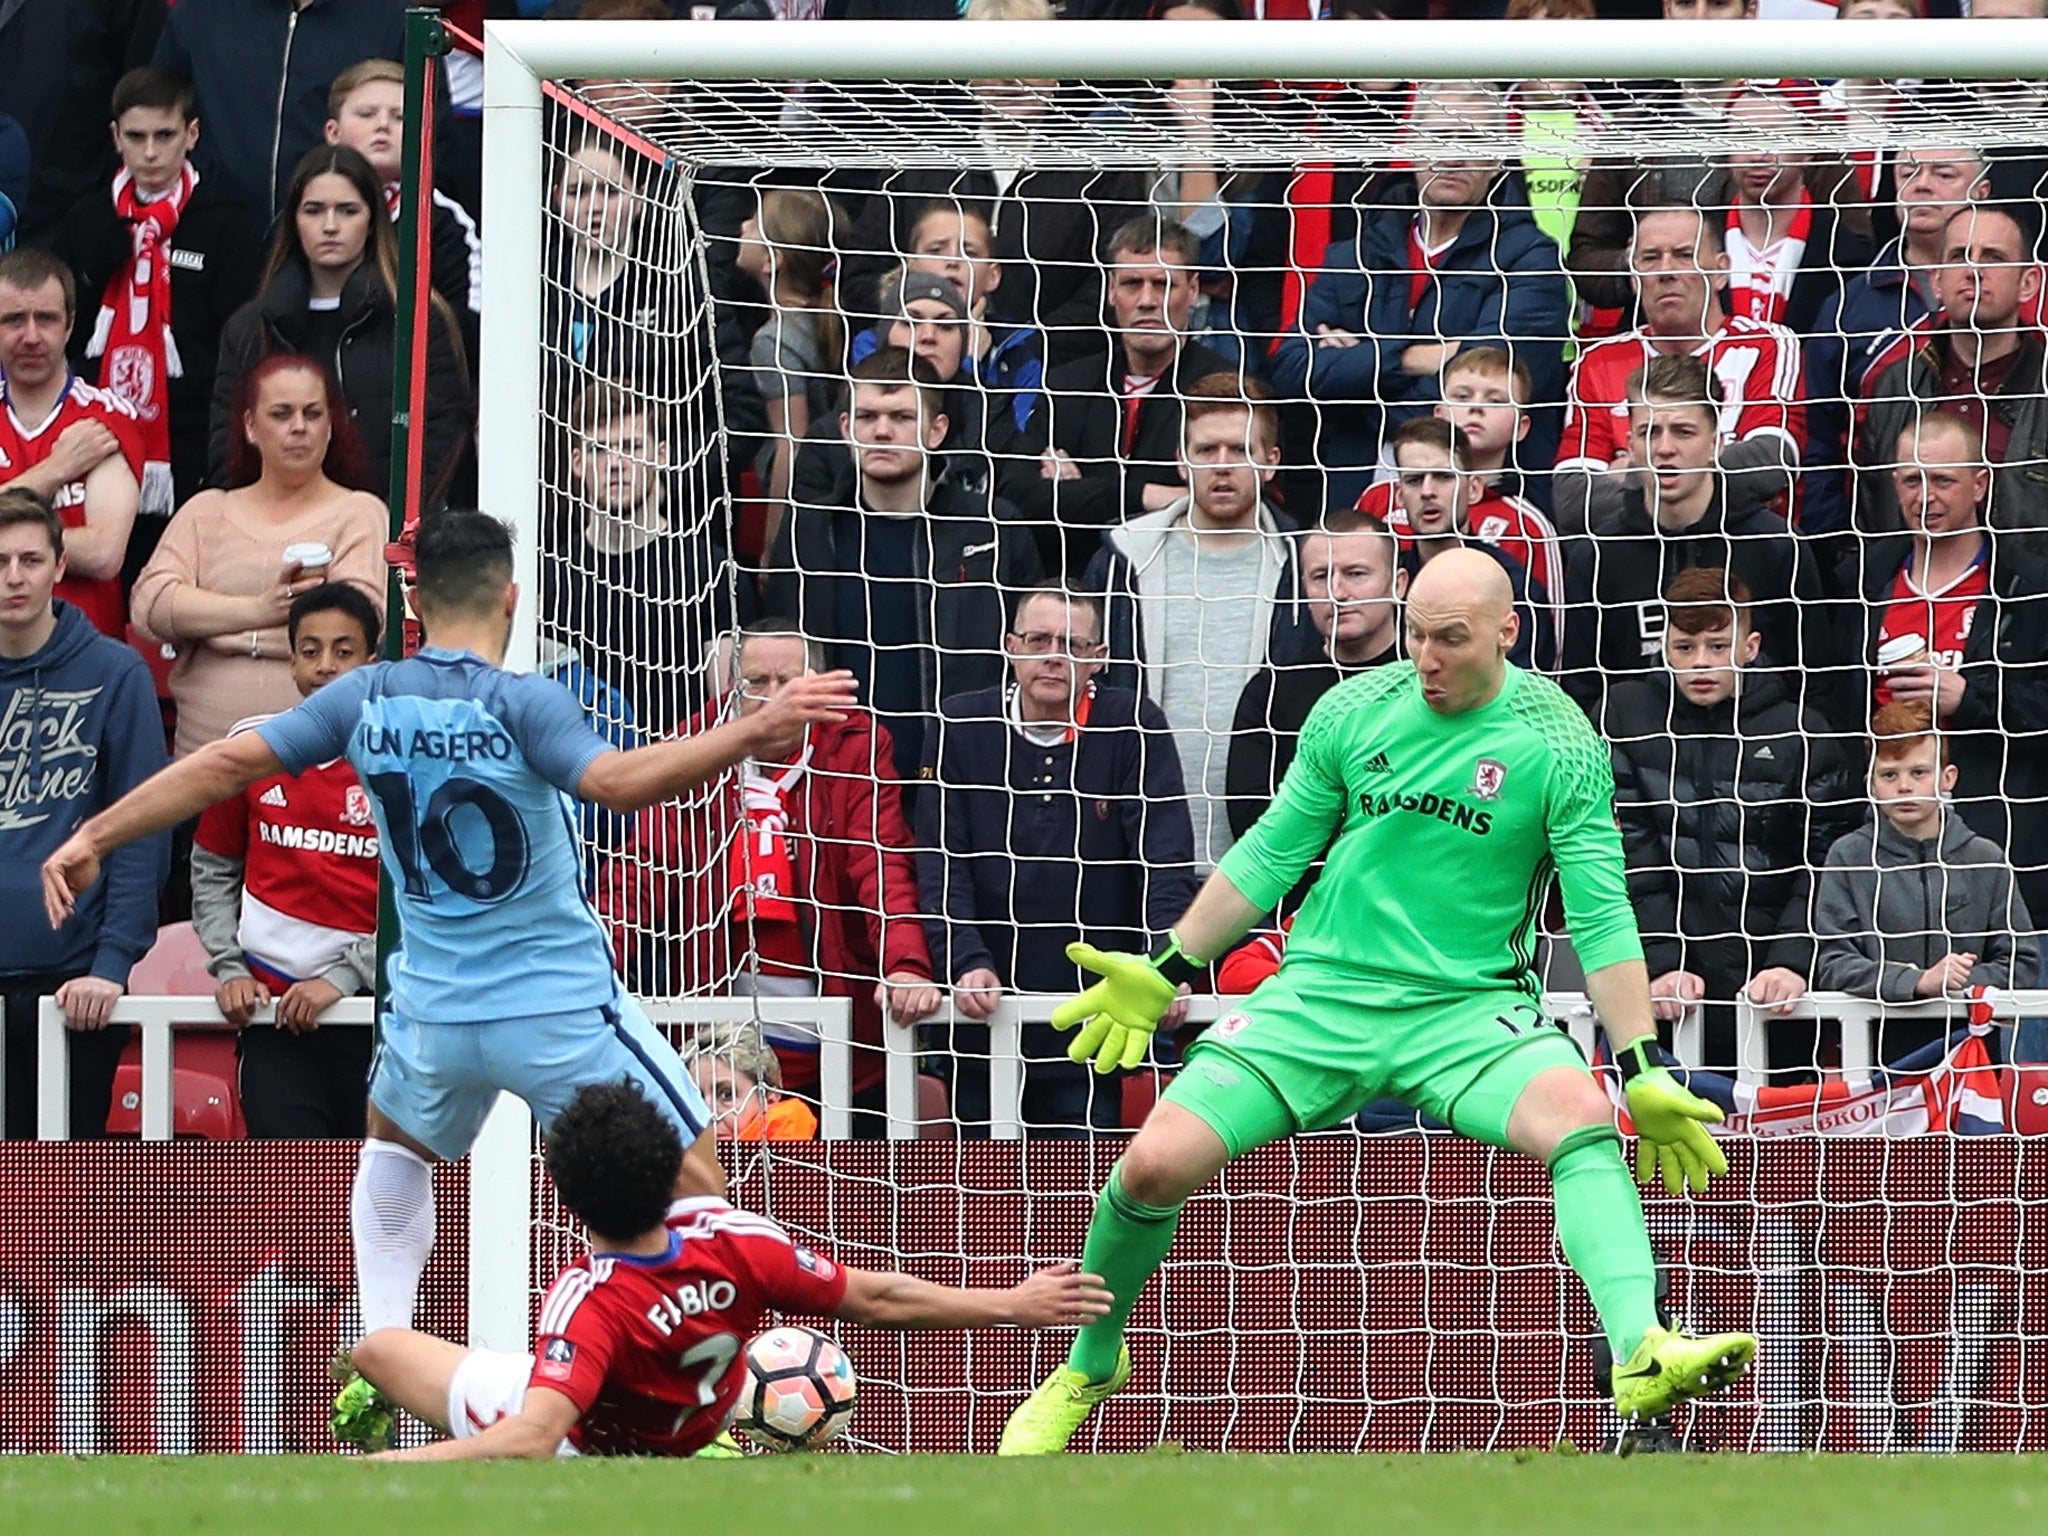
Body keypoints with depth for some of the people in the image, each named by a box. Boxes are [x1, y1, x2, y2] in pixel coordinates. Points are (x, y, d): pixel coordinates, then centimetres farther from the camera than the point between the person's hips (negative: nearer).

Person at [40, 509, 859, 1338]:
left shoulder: (365, 699, -2)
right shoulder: (519, 703, -15)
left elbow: (228, 762, -5)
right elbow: (615, 780, -32)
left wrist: (95, 838, 2)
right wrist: (756, 727, -35)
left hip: (435, 1012, 4)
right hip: (562, 1011, -4)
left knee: (394, 1142, 32)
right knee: (692, 1178, 6)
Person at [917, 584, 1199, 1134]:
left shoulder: (1132, 728, -1)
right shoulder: (961, 725, 3)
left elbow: (1166, 860, -6)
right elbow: (940, 862, -2)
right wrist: (966, 962, -17)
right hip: (984, 1025, 2)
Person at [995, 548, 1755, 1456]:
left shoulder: (1558, 744, -5)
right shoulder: (1354, 710, 3)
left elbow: (1600, 914, -5)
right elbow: (1270, 855, 15)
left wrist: (1642, 1072, -11)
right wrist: (1166, 973, 16)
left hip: (1469, 1007, -2)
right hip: (1321, 995, 2)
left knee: (1580, 1116, -34)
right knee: (1156, 1164, -15)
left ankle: (1643, 1357, -52)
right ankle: (1089, 1366, 12)